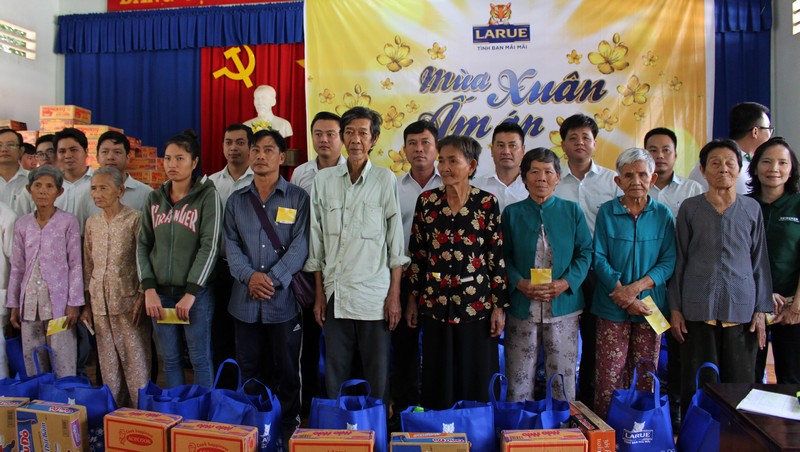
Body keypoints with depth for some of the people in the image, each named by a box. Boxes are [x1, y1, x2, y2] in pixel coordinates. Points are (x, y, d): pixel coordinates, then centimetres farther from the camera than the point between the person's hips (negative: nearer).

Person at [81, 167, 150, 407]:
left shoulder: (135, 219, -5)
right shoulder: (92, 223, 11)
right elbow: (88, 265, 14)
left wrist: (142, 298, -13)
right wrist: (86, 304, 12)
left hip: (128, 301, -5)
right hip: (100, 303, 5)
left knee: (135, 360, 0)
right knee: (108, 362, 11)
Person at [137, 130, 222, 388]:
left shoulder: (207, 196, -4)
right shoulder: (155, 199, 9)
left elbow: (210, 246, -11)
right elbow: (143, 244, 8)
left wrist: (191, 292, -14)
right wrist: (148, 288, -3)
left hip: (196, 292, -4)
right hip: (160, 293, 4)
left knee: (200, 359, 2)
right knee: (169, 358, 11)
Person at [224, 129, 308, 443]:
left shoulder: (297, 198, 1)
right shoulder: (236, 201, 11)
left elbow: (300, 245, -7)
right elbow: (231, 244, 3)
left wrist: (272, 278, -18)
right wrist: (249, 276, -15)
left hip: (284, 298, -3)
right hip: (245, 299, 3)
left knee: (287, 369, 8)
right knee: (248, 368, 14)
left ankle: (288, 427, 26)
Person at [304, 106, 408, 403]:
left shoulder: (385, 179, -1)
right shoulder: (324, 179, 6)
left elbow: (396, 242, -1)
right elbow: (317, 241, 8)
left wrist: (395, 295, -4)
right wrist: (319, 295, 7)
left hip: (374, 295, -2)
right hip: (335, 293, 3)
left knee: (377, 378, 6)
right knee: (334, 376, 11)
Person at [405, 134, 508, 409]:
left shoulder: (487, 203, -4)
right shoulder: (427, 201, 2)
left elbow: (498, 256, -3)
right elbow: (416, 252, 7)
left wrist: (499, 305, -5)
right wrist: (412, 299, 7)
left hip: (476, 303, -2)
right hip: (435, 303, 2)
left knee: (476, 379, 8)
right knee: (438, 381, 11)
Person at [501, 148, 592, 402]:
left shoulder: (572, 211, 6)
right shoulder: (512, 213, 5)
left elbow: (585, 252, 3)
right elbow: (503, 257, 2)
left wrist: (564, 283, -12)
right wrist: (520, 284, -14)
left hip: (564, 305, 1)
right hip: (522, 307, 0)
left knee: (563, 375, 7)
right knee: (519, 376, 4)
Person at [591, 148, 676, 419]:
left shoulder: (662, 214, 4)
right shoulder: (607, 212, 1)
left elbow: (668, 262, 0)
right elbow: (599, 258, -4)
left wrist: (636, 288, -14)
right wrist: (623, 295, -14)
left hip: (650, 304, 2)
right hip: (612, 307, -1)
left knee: (645, 377, 8)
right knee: (609, 376, 0)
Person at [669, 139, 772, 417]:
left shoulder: (752, 209, 8)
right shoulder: (690, 208, 4)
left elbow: (760, 261, 10)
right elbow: (679, 260, 5)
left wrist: (761, 310, 4)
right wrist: (675, 308, 1)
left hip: (741, 309, 1)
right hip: (698, 308, -1)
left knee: (740, 384, 6)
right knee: (696, 386, 5)